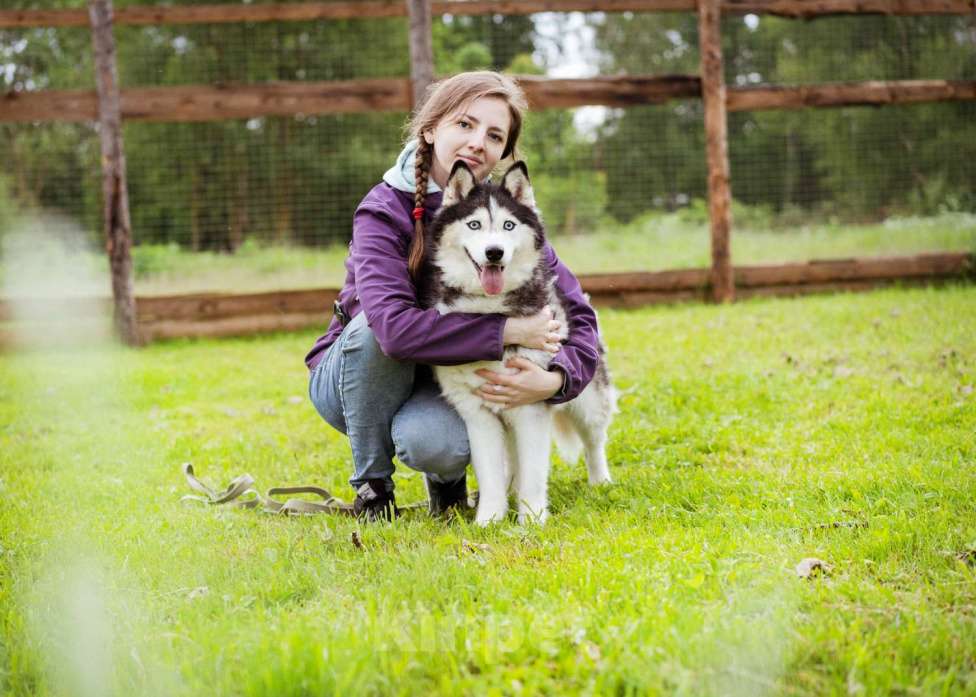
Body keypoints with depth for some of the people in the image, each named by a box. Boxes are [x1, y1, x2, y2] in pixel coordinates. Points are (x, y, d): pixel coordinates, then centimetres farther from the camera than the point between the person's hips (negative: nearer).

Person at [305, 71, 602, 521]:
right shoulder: (384, 211, -22)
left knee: (433, 444, -34)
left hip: (445, 382, 1)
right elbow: (394, 326, -38)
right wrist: (506, 330, -35)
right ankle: (371, 483, -13)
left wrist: (555, 380, -33)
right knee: (375, 325, -34)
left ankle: (446, 473, 5)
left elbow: (577, 315, -12)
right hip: (353, 378, -1)